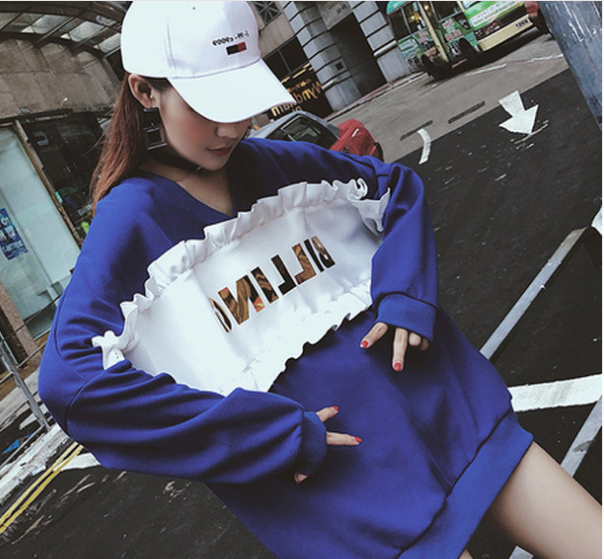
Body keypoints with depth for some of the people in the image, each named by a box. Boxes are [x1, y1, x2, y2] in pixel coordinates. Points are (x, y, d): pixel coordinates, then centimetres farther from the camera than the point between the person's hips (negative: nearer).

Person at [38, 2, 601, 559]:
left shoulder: (275, 163, 4)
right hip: (341, 478, -4)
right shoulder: (133, 218, -10)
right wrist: (277, 435, -21)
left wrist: (405, 295, -2)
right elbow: (72, 379, -22)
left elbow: (396, 184, 16)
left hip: (445, 405, 5)